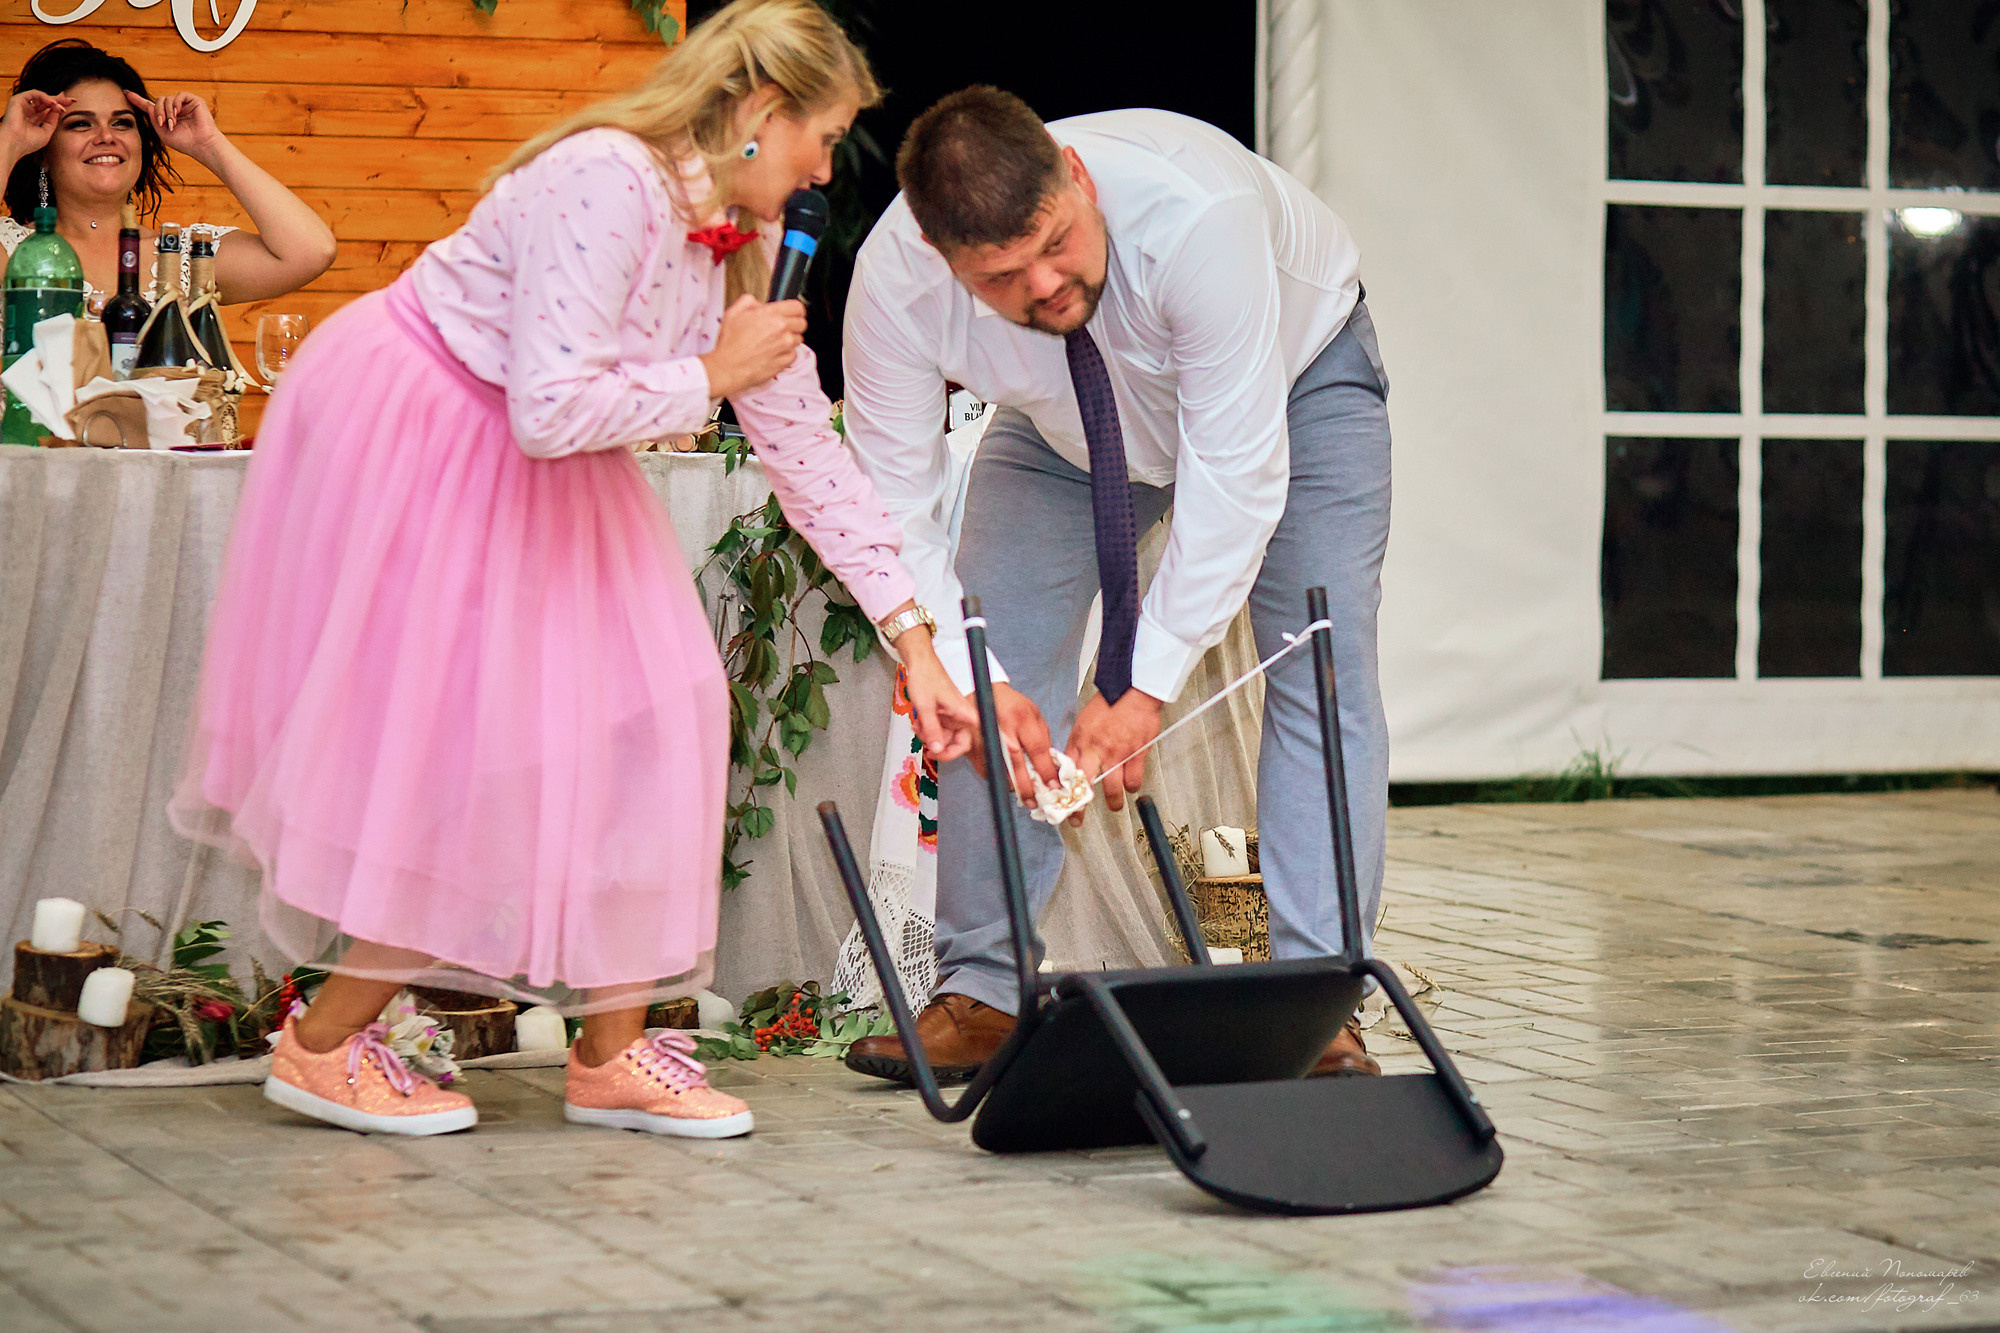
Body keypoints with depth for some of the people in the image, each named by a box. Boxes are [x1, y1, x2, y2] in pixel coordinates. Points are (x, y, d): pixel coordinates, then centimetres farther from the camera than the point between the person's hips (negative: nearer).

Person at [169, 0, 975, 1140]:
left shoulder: (748, 239, 0)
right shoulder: (608, 188, -28)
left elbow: (803, 439, 5)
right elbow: (553, 410, -35)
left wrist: (911, 637, 3)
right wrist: (712, 374, -20)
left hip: (531, 468, 9)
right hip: (405, 434, -9)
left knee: (641, 712, 1)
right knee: (453, 740, -8)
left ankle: (613, 1053, 8)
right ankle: (322, 1045, 7)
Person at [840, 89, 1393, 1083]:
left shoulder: (1195, 213, -45)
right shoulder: (895, 282, -33)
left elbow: (1238, 469, -40)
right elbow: (893, 506, -24)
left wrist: (1148, 690, -39)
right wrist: (970, 682, -37)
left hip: (1291, 376, -3)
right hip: (1069, 421, 3)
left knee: (1324, 668, -16)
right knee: (996, 663, -9)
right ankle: (980, 996, -2)